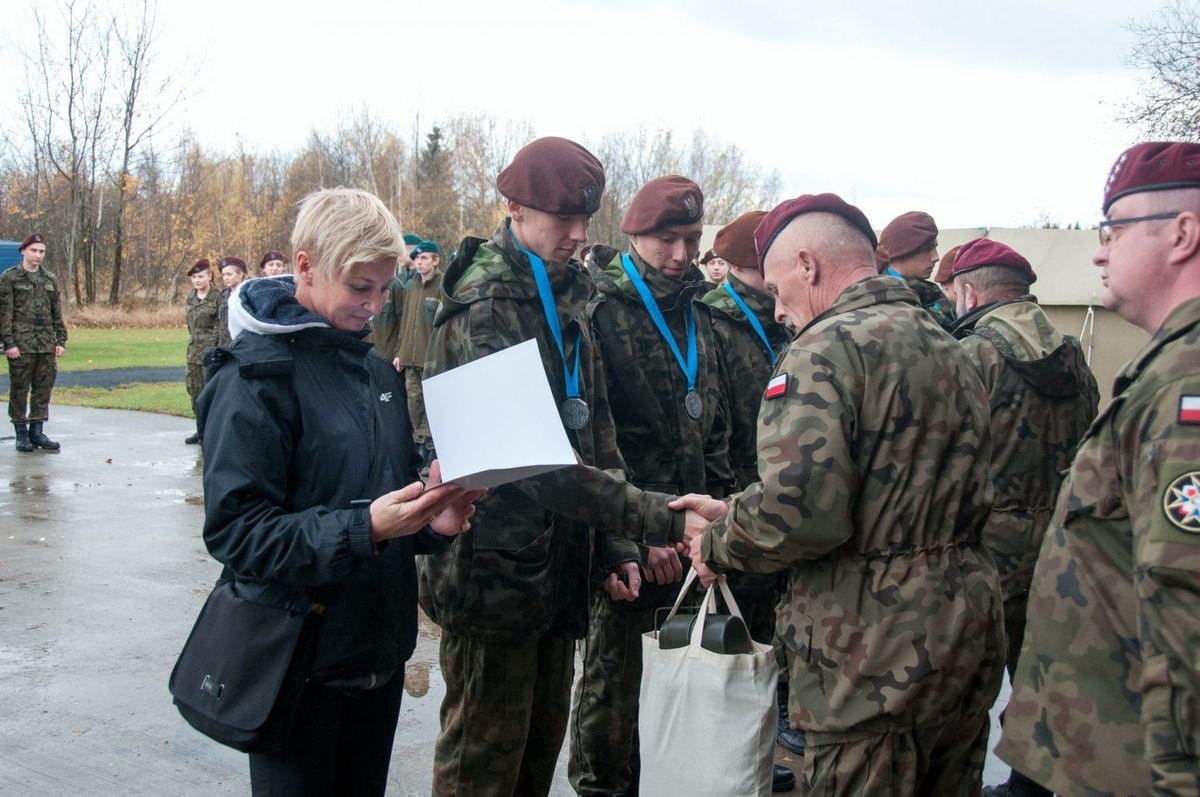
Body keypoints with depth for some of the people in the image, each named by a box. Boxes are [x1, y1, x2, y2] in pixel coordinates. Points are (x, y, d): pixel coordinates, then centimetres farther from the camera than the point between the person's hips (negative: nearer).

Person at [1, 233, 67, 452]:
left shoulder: (50, 280, 14)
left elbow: (57, 314, 15)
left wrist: (61, 341, 8)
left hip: (47, 344, 4)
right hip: (21, 344, -4)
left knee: (44, 388, 5)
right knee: (20, 389, 1)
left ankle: (37, 431, 15)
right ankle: (21, 433, 9)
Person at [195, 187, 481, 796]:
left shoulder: (375, 369, 10)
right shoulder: (257, 374, -13)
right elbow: (236, 531, -18)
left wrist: (429, 518, -5)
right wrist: (362, 529, -29)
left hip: (379, 651, 7)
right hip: (299, 661, -7)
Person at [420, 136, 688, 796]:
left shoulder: (566, 299, 10)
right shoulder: (480, 311, -17)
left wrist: (615, 541, 1)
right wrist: (653, 519, -29)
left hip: (558, 565, 8)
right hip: (494, 569, -8)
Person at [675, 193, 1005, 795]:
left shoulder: (827, 348, -14)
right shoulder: (949, 349, 15)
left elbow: (797, 512, -26)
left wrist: (716, 544, -5)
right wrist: (732, 513, 13)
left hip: (878, 654, -9)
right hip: (969, 637, 9)